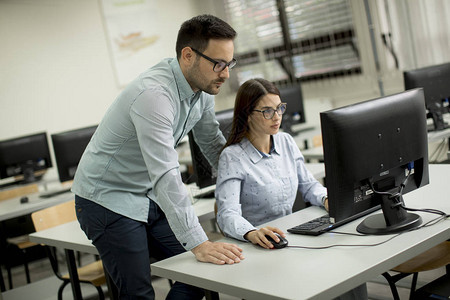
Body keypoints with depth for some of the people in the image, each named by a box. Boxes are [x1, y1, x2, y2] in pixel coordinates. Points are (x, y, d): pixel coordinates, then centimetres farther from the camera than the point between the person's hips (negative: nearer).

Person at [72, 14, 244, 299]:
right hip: (109, 199, -8)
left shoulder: (202, 85, -4)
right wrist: (198, 244, -38)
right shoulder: (154, 95, -32)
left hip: (150, 198, 8)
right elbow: (166, 176, -37)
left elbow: (213, 142, 11)